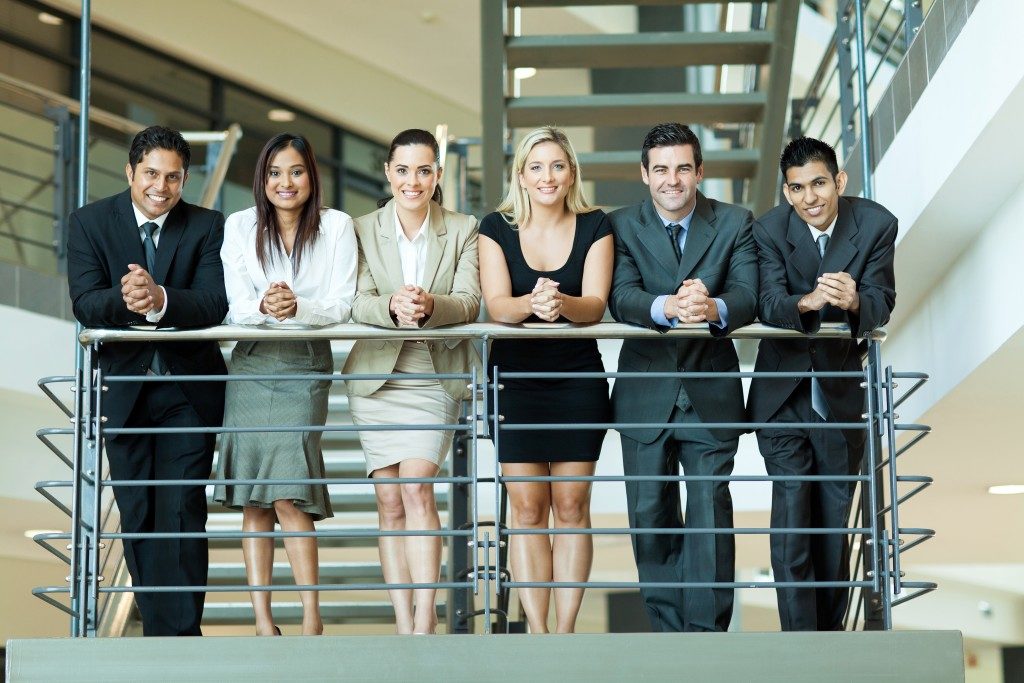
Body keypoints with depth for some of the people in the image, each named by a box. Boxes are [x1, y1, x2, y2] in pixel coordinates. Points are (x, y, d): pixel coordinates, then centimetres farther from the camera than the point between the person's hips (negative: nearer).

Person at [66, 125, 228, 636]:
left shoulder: (207, 227, -4)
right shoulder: (89, 222, -2)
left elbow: (215, 304, -17)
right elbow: (84, 303, -13)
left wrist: (160, 300, -37)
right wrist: (126, 300, -36)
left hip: (189, 391, -2)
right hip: (124, 390, 2)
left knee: (182, 513, -9)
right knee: (136, 516, 9)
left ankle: (181, 633, -6)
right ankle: (156, 626, 21)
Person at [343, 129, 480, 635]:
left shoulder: (464, 231, 2)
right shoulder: (362, 231, 4)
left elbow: (469, 302, -10)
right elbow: (357, 302, -9)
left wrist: (429, 305, -33)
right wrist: (393, 307, -32)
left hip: (435, 379, -1)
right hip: (376, 376, 2)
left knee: (417, 489, -16)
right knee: (389, 502, 0)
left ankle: (424, 619, -15)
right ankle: (404, 623, 4)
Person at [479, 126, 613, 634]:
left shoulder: (595, 227, 0)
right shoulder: (497, 228, 0)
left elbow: (595, 304, -12)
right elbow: (496, 304, -12)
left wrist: (561, 303, -35)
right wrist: (532, 304, -34)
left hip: (578, 379, 0)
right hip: (515, 379, 0)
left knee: (571, 506, 2)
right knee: (527, 510, -1)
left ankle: (566, 629, 6)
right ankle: (537, 630, 4)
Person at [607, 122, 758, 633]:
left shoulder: (734, 224, 1)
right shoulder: (622, 226, 0)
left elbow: (747, 296, -12)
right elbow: (621, 298, -15)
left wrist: (713, 308, -36)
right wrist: (670, 307, -36)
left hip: (711, 394, -1)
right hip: (645, 394, 1)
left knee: (711, 511, -3)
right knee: (651, 515, 7)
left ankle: (708, 633, 3)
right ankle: (669, 631, 18)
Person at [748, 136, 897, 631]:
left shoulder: (876, 224, -11)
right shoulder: (770, 230, -13)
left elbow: (882, 304, -17)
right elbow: (768, 305, -23)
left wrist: (854, 302, -40)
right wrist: (806, 303, -46)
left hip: (843, 394, 2)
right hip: (784, 394, -1)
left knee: (835, 520, 10)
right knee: (791, 514, -9)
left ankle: (831, 632, 25)